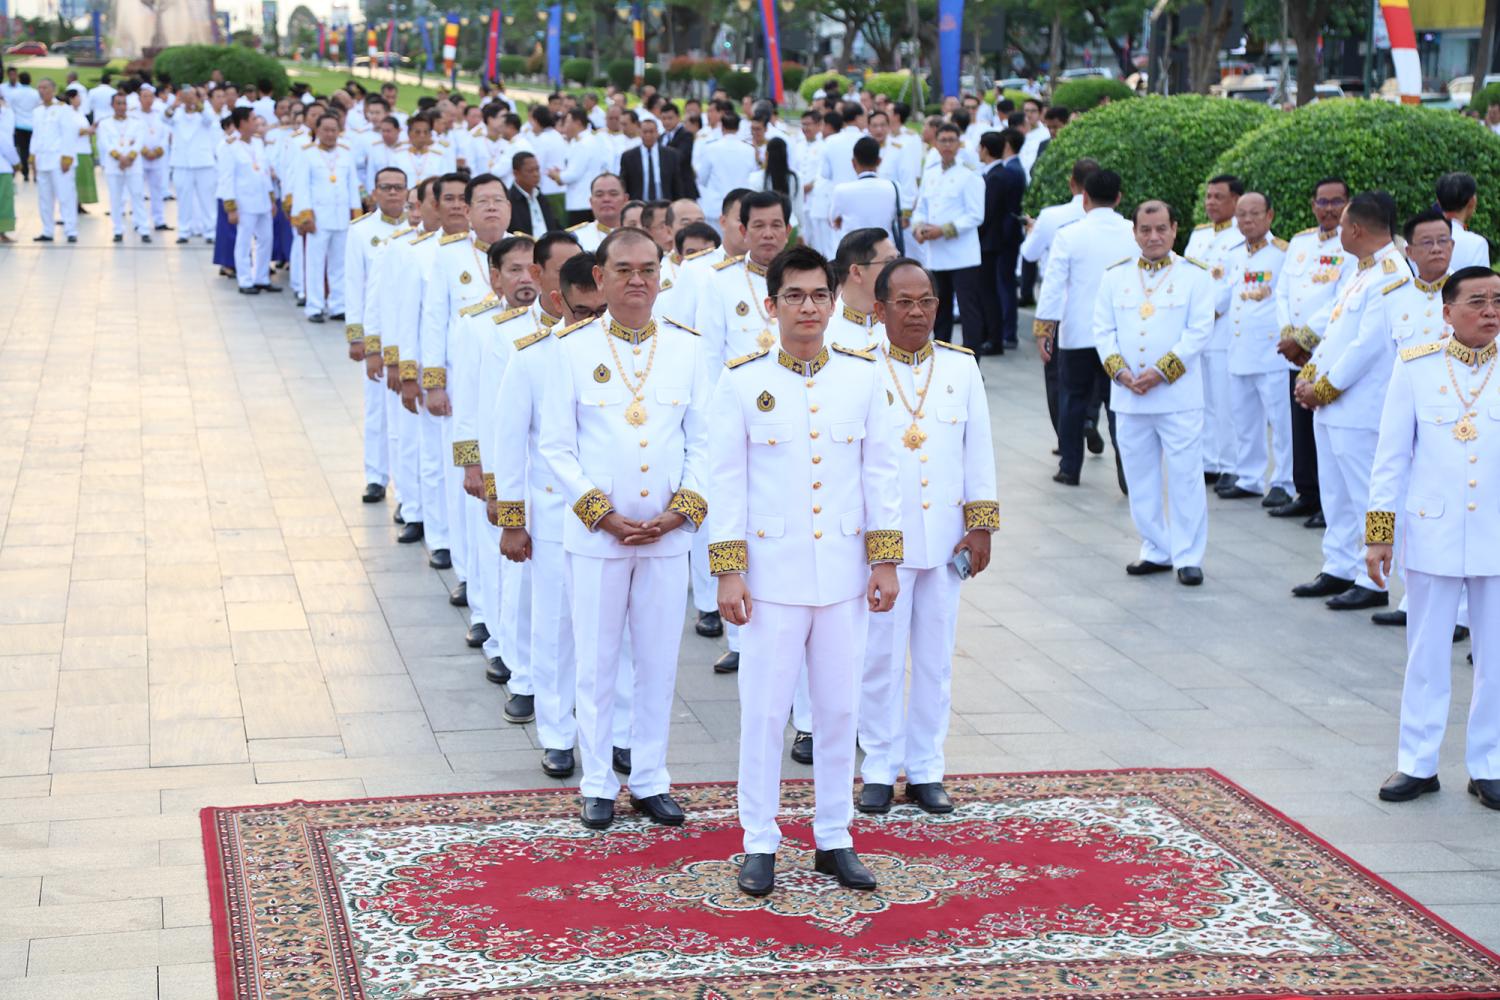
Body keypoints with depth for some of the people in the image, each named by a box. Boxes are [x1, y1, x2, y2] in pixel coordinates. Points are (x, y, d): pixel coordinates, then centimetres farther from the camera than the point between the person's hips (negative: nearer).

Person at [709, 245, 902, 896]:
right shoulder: (742, 381, -3)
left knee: (840, 707, 9)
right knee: (765, 708, 2)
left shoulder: (864, 376, 3)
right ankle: (759, 843, 13)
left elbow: (881, 471, 6)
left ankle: (833, 839, 20)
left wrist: (885, 560, 2)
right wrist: (729, 570, -6)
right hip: (772, 569, -2)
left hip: (844, 570, 2)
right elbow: (727, 480, -2)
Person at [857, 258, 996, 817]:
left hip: (944, 538, 3)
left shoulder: (962, 367, 7)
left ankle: (926, 769, 18)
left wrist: (981, 525, 3)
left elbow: (979, 450, 8)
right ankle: (880, 769, 13)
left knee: (936, 659, 8)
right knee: (881, 656, 1)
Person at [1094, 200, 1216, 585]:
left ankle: (1188, 556, 4)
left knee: (1185, 477, -3)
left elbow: (1199, 331, -6)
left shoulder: (1194, 275, 0)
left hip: (1178, 395, -3)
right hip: (1128, 395, 3)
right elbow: (1103, 330, 7)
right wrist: (1120, 370, -9)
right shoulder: (1115, 276, 9)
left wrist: (1161, 371, -14)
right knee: (1140, 477, 9)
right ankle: (1156, 550, 20)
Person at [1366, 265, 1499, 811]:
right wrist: (1379, 532, -2)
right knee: (1426, 653, 9)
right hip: (1432, 534, -1)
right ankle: (1417, 763, 20)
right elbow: (1391, 455, 1)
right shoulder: (1415, 366, -2)